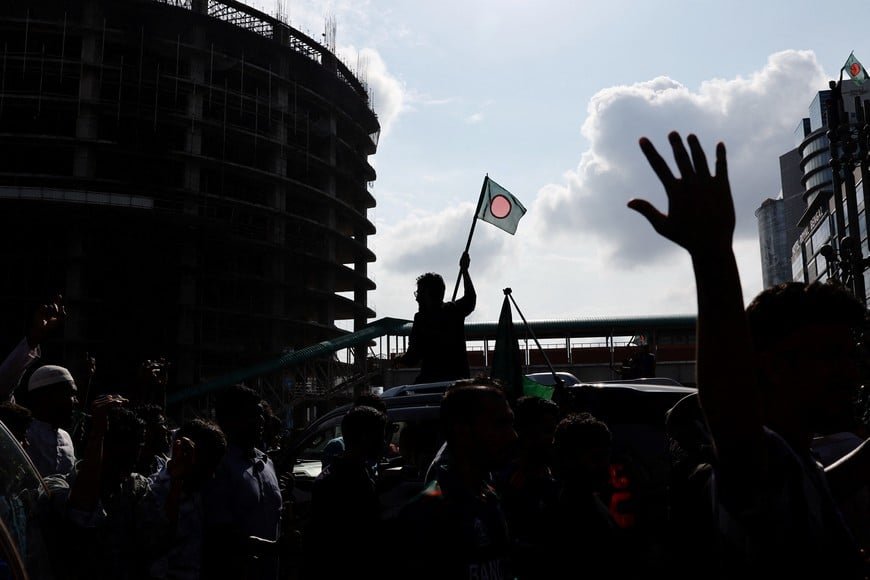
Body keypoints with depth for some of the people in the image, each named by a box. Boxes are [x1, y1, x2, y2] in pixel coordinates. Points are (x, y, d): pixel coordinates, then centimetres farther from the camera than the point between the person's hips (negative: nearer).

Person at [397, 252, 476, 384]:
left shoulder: (421, 319, -8)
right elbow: (471, 298, 29)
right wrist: (464, 270, 39)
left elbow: (412, 359, -10)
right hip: (460, 376, 5)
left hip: (430, 380, -4)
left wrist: (399, 360, 13)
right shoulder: (455, 310, 5)